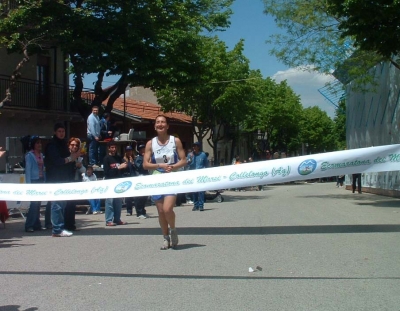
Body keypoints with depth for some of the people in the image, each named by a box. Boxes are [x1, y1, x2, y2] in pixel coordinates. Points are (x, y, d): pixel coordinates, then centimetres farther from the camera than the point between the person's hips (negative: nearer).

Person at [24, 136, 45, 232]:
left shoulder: (41, 155, 14)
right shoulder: (29, 155, -4)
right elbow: (27, 170, -8)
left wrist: (45, 181, 6)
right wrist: (29, 184, -14)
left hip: (41, 181, 6)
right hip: (34, 181, -6)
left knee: (38, 203, 7)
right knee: (34, 203, -10)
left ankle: (37, 224, 11)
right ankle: (29, 225, -6)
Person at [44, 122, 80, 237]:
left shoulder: (63, 144, 21)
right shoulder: (52, 145, -6)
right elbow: (56, 161, -16)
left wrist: (74, 156, 10)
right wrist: (71, 158, -12)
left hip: (64, 179, 9)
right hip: (55, 179, -9)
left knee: (62, 204, 8)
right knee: (57, 204, -10)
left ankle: (59, 228, 12)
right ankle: (57, 229, -9)